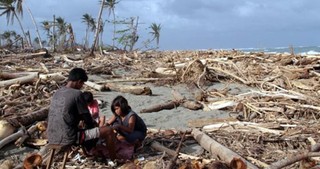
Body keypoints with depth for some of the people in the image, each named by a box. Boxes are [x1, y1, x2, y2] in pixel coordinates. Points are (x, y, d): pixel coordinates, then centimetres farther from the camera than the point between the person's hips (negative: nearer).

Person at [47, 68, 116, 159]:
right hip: (68, 139, -9)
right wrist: (94, 124, 15)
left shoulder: (57, 93, 10)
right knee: (108, 131, -1)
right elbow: (87, 118, -8)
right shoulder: (77, 94, -13)